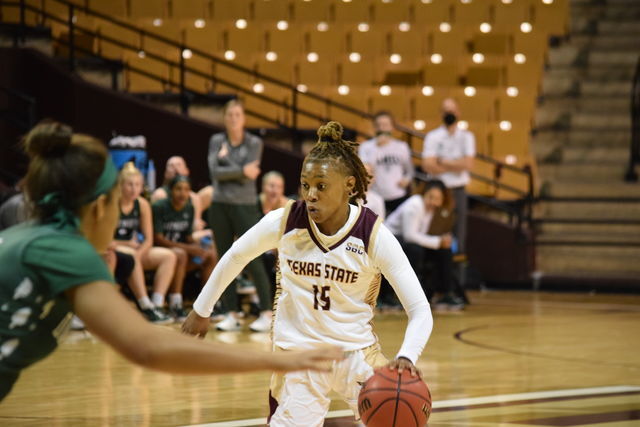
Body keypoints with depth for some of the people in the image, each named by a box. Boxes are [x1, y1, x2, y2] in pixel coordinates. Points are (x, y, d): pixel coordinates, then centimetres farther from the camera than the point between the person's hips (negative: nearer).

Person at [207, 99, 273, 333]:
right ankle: (231, 315, 7)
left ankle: (266, 313, -2)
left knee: (252, 260, -7)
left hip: (245, 206, -3)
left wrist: (225, 158, -4)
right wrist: (241, 170, -13)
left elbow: (248, 177, -12)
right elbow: (215, 171, -7)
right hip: (220, 206, 3)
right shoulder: (216, 141, 7)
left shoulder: (254, 143, -1)